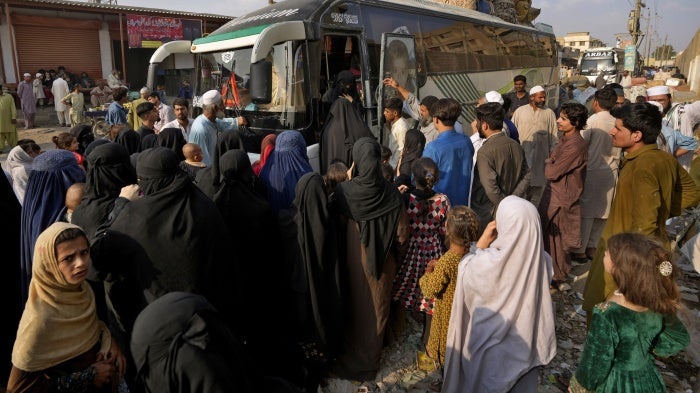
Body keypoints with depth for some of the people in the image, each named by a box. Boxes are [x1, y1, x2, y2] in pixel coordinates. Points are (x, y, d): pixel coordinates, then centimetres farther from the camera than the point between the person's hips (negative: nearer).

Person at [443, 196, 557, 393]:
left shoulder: (486, 263, -31)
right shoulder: (543, 261, -18)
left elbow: (465, 273, -10)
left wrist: (482, 243, -10)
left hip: (489, 344, -3)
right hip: (525, 343, 4)